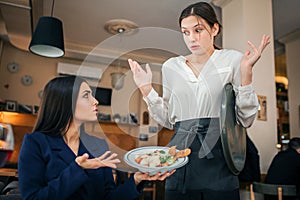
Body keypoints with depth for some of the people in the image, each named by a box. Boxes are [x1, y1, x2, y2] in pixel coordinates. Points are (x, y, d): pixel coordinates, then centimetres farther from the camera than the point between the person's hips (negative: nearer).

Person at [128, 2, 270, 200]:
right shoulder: (171, 66, 9)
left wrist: (246, 70, -11)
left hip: (218, 158, -2)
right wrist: (146, 89, 3)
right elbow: (168, 120, 12)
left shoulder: (232, 60, 0)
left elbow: (246, 119, -4)